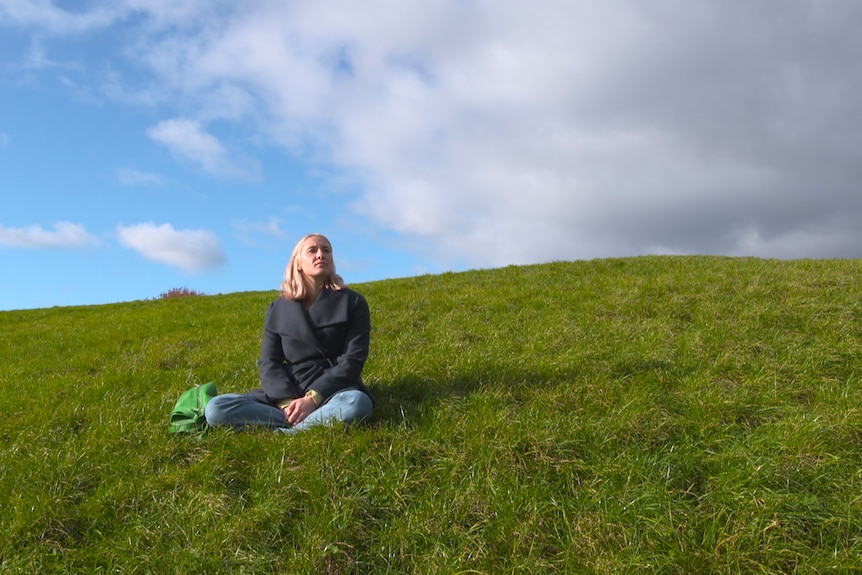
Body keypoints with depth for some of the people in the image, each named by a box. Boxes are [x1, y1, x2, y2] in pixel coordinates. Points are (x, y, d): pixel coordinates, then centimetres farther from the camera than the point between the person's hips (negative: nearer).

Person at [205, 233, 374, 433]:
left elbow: (353, 359, -5)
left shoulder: (352, 302, 4)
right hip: (286, 394, 3)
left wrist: (313, 398, -19)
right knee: (215, 409, -21)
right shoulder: (278, 309, 12)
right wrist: (288, 402, -17)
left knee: (357, 403, -39)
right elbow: (269, 362, 4)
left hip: (333, 391, -3)